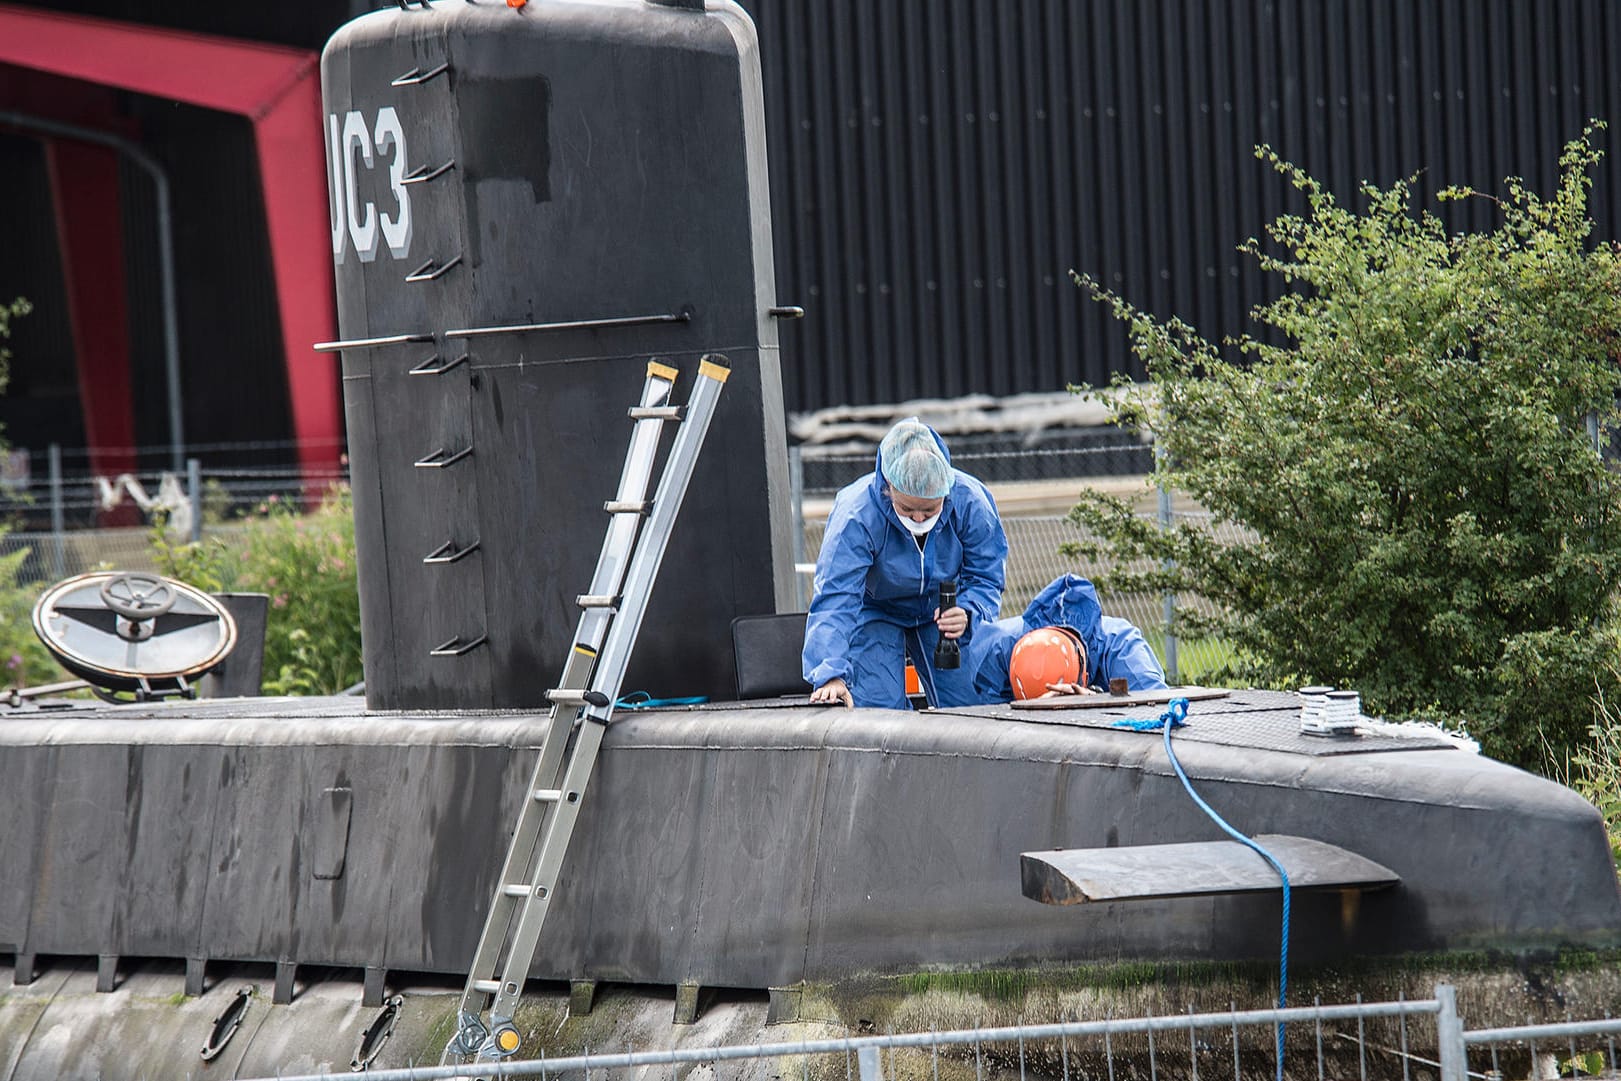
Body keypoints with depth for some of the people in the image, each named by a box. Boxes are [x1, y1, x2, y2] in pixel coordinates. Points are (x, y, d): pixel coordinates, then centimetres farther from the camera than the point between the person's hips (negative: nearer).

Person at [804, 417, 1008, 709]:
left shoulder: (970, 501, -27)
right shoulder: (856, 514, -35)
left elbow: (984, 579, -15)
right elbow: (835, 599, -39)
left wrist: (967, 615, -39)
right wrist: (831, 674, -52)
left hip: (940, 612, 3)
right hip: (874, 614, -3)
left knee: (967, 705, -5)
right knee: (880, 715, -17)